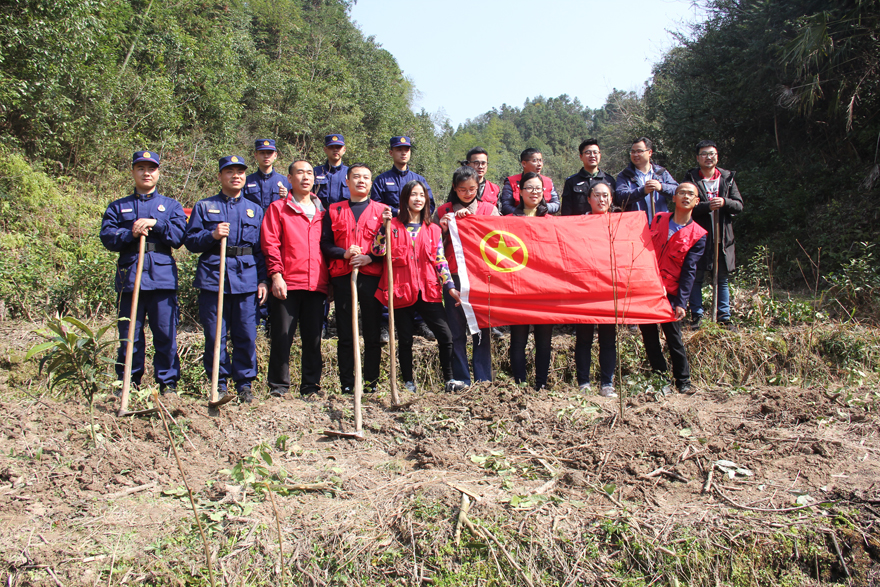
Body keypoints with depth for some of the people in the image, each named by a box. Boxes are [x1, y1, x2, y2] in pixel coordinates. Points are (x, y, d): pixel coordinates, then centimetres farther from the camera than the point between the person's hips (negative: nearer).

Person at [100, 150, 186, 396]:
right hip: (129, 276, 1)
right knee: (129, 335, 4)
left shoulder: (171, 206, 14)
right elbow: (107, 237, 3)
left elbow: (179, 236, 0)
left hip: (163, 277, -1)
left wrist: (155, 223, -12)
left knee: (166, 334, -1)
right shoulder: (118, 207, 17)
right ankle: (128, 383, 15)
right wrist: (131, 234, -12)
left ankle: (168, 382, 9)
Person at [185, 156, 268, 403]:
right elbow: (191, 241, 6)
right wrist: (212, 235, -13)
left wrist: (263, 280, 5)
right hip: (213, 278, -1)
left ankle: (244, 383, 13)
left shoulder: (255, 210, 16)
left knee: (246, 336, 0)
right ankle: (219, 384, 14)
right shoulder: (204, 207, 12)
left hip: (247, 280, 1)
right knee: (215, 335, 1)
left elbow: (262, 249, 14)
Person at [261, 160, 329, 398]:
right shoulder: (278, 208, 7)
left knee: (313, 338, 6)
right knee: (282, 336, -1)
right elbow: (270, 244, -1)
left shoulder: (321, 211, 18)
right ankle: (278, 386, 10)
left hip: (316, 285, 3)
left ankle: (311, 386, 15)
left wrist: (329, 280, 12)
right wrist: (276, 274, -11)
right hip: (287, 284, -3)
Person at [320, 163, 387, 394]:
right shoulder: (334, 210, 14)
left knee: (372, 333, 1)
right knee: (345, 334, 2)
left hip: (372, 277, -1)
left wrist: (370, 257, -11)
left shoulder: (382, 210, 11)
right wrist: (344, 253, -9)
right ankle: (347, 383, 9)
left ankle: (371, 382, 11)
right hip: (342, 277, 1)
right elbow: (325, 244, 9)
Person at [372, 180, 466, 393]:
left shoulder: (433, 230, 10)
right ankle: (408, 382, 21)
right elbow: (377, 251, -9)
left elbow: (440, 261, 8)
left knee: (445, 335, -6)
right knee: (405, 339, 7)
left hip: (428, 290, 2)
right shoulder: (393, 225, 3)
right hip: (401, 290, -2)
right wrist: (384, 225, -16)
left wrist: (450, 287, -1)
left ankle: (449, 379, 8)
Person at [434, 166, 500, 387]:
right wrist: (443, 229, -9)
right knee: (457, 332, 3)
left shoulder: (489, 209, 9)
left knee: (482, 331, 0)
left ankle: (483, 382, 8)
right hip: (454, 277, 1)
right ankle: (461, 381, 11)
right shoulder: (443, 212, 9)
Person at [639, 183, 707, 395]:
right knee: (648, 335, 6)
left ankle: (683, 381, 17)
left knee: (673, 337, 2)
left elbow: (688, 271, -7)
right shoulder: (658, 219, 8)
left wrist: (681, 302, -15)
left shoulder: (698, 235, -1)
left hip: (669, 292, -3)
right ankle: (660, 378, 18)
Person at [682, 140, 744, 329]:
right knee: (696, 279, 2)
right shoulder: (691, 178, 0)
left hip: (723, 237, 3)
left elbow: (739, 205, 4)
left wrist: (724, 202, -15)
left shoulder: (727, 178, 9)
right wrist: (708, 206, -23)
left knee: (722, 279, 10)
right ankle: (697, 317, 13)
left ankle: (724, 317, 18)